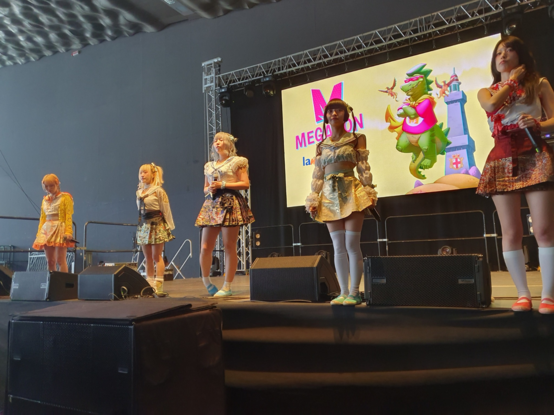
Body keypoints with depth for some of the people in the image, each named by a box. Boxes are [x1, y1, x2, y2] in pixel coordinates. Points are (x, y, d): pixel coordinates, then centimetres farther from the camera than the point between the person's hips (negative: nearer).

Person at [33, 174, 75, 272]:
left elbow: (68, 216, -9)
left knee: (60, 260, -9)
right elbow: (42, 218, 17)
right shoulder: (45, 200, 17)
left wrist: (68, 232, -19)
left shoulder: (65, 197, -1)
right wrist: (39, 233, 10)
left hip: (60, 228, -6)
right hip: (47, 230, 6)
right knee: (50, 261, 6)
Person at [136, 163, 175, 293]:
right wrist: (141, 224, 10)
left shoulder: (158, 191, -6)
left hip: (156, 225, -6)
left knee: (157, 256, -4)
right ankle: (149, 284, 15)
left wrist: (169, 226, -8)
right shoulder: (139, 192, 13)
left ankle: (158, 286, 1)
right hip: (144, 226, 6)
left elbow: (166, 210, -7)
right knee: (147, 257, 9)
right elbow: (140, 210, 15)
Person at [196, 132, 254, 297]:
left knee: (229, 247, -5)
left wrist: (223, 185, -10)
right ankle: (206, 280, 20)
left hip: (230, 204, -5)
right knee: (205, 247, -1)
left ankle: (227, 287, 2)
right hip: (212, 205, 5)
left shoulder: (237, 162, 6)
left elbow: (245, 184, -3)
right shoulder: (209, 166, 21)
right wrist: (209, 189, 0)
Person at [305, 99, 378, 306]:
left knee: (352, 244, -6)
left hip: (351, 192, -3)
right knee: (338, 246, 3)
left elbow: (363, 168, 1)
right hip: (329, 196, 3)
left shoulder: (356, 139, 7)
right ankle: (343, 292, 9)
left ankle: (354, 292, 3)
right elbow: (317, 175, 12)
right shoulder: (322, 145, 15)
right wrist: (313, 199, 4)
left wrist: (368, 194, -8)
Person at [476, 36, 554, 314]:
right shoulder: (486, 92, 19)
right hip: (502, 160, 2)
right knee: (511, 232, -2)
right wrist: (512, 80, 7)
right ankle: (523, 294, 7)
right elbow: (491, 106, -6)